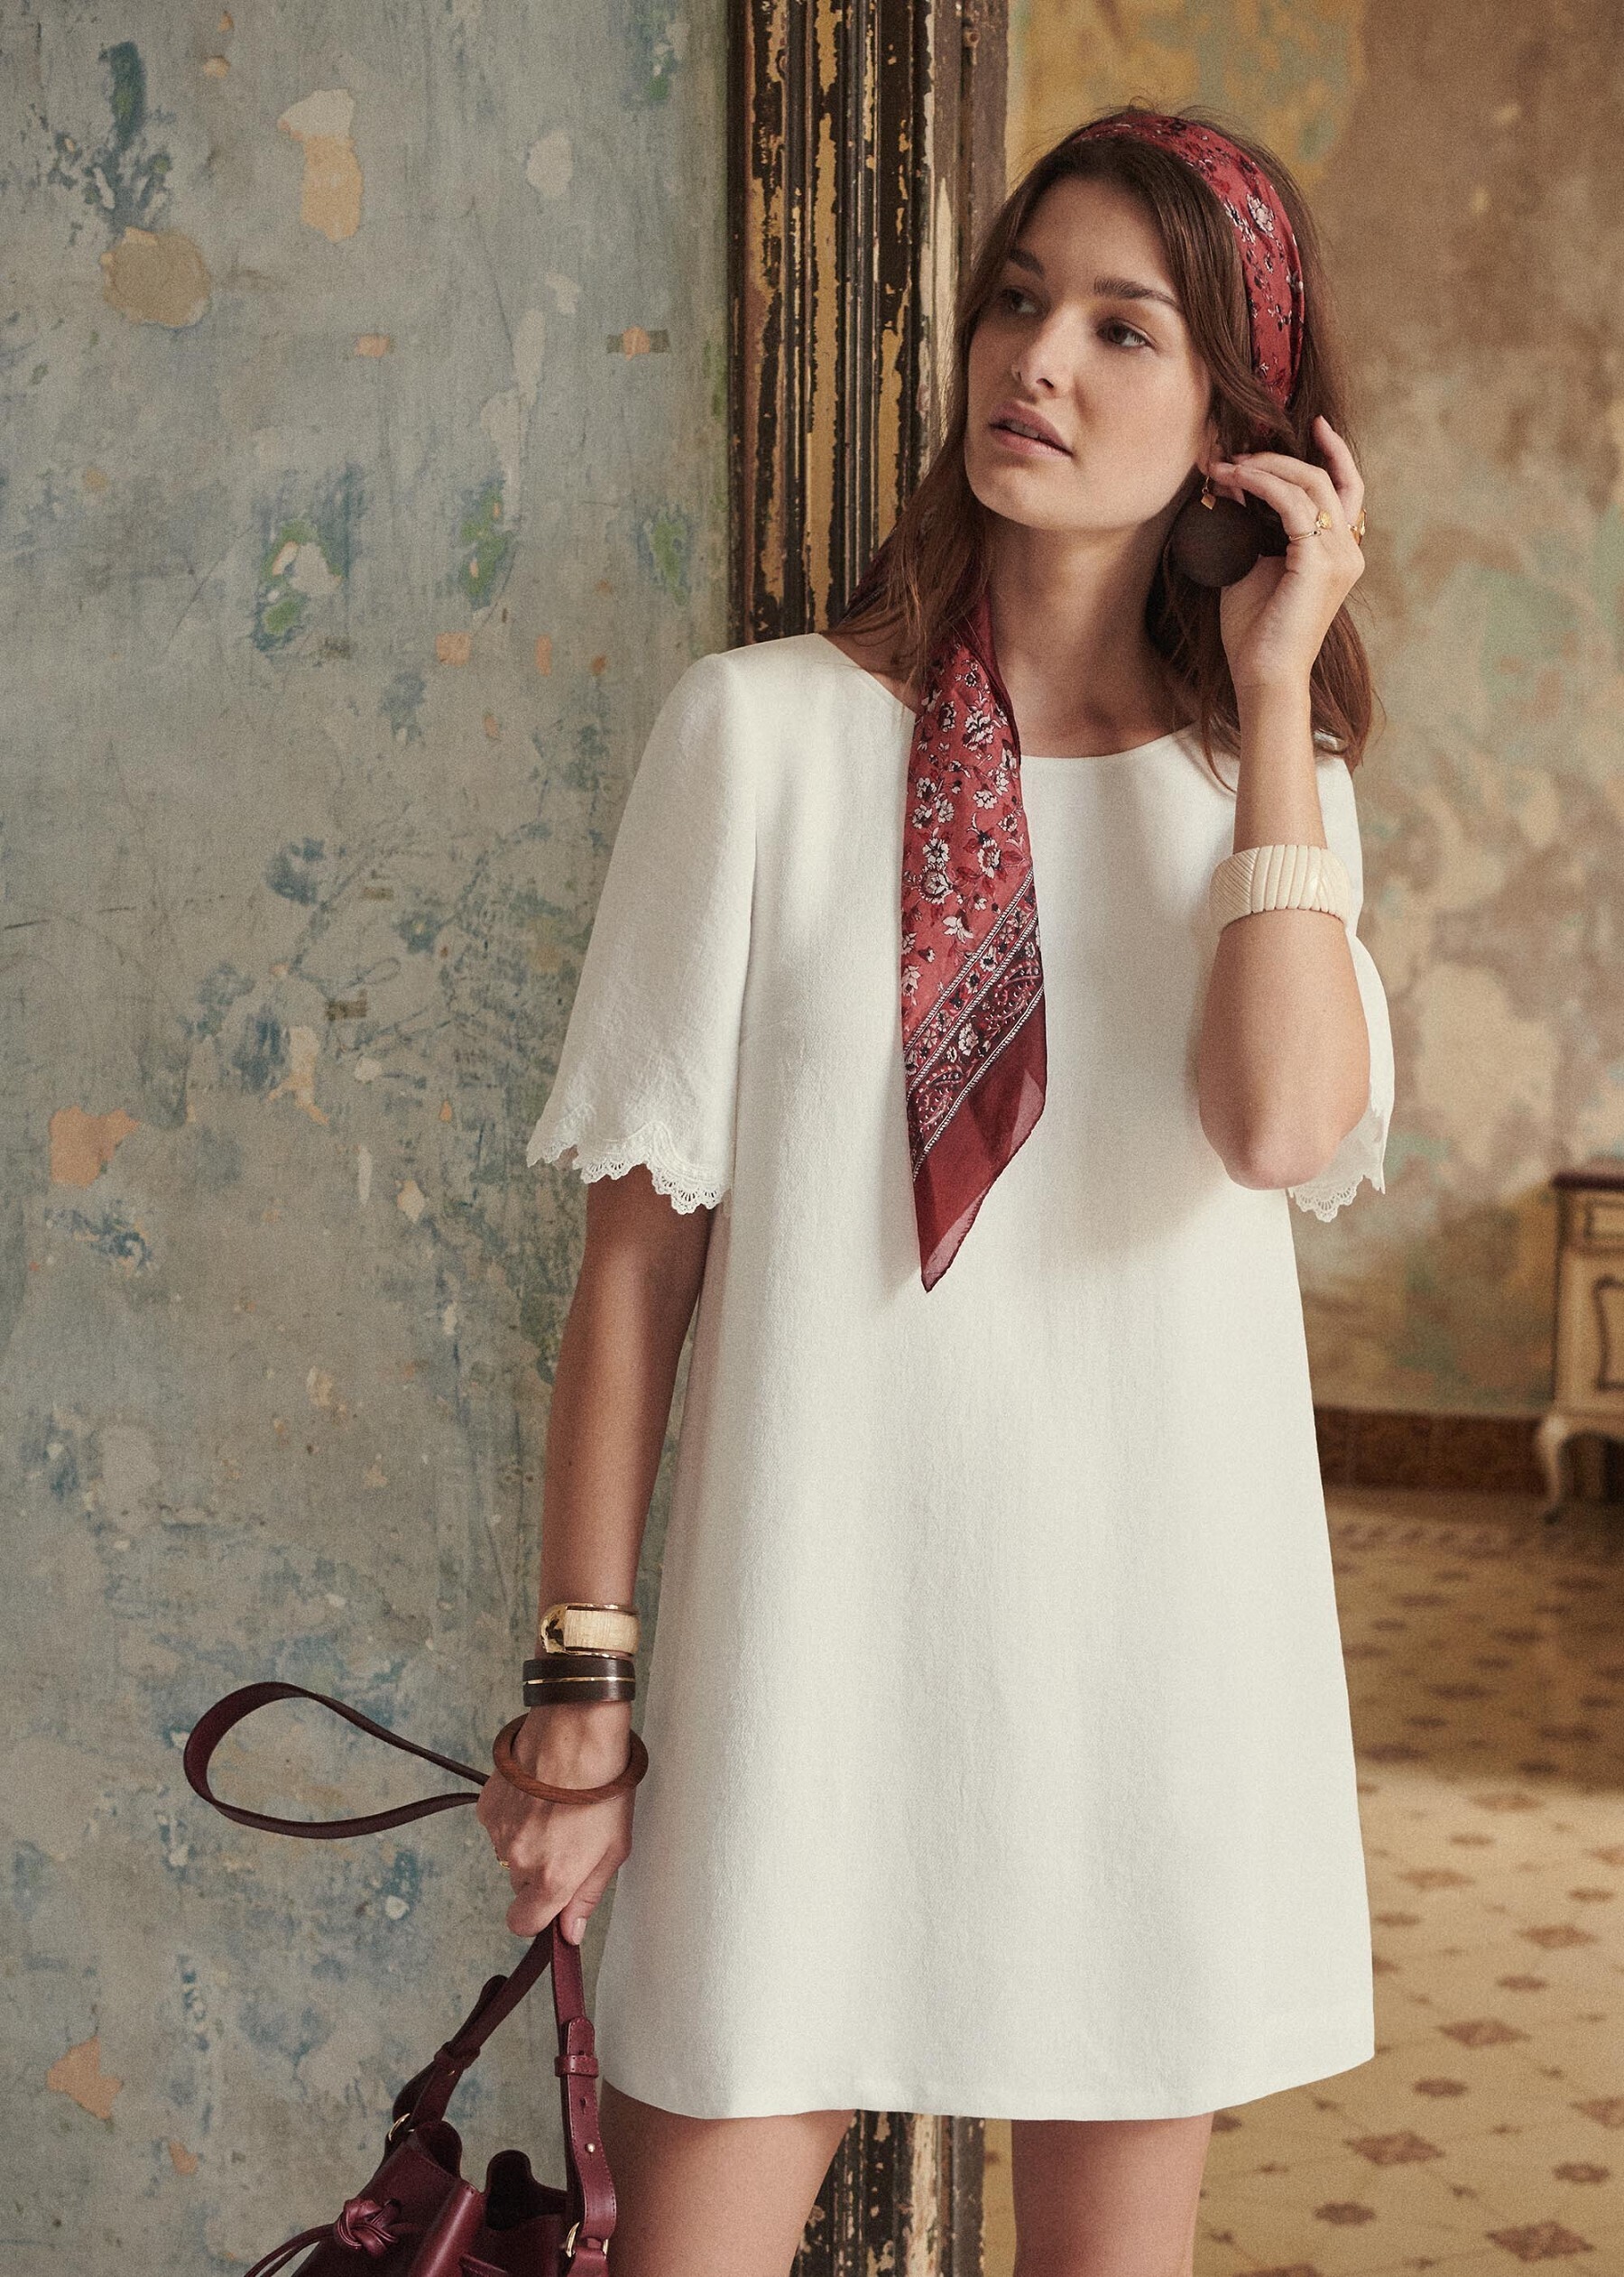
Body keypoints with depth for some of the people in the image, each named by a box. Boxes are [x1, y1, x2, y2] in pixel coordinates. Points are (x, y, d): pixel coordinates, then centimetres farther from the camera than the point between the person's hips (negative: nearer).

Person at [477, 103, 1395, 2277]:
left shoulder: (1272, 789, 7)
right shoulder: (765, 728, -2)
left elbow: (1287, 1125, -16)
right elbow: (640, 1249, -2)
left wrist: (1271, 692, -8)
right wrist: (581, 1689, -3)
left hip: (1153, 1631, 3)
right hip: (815, 1626, -2)